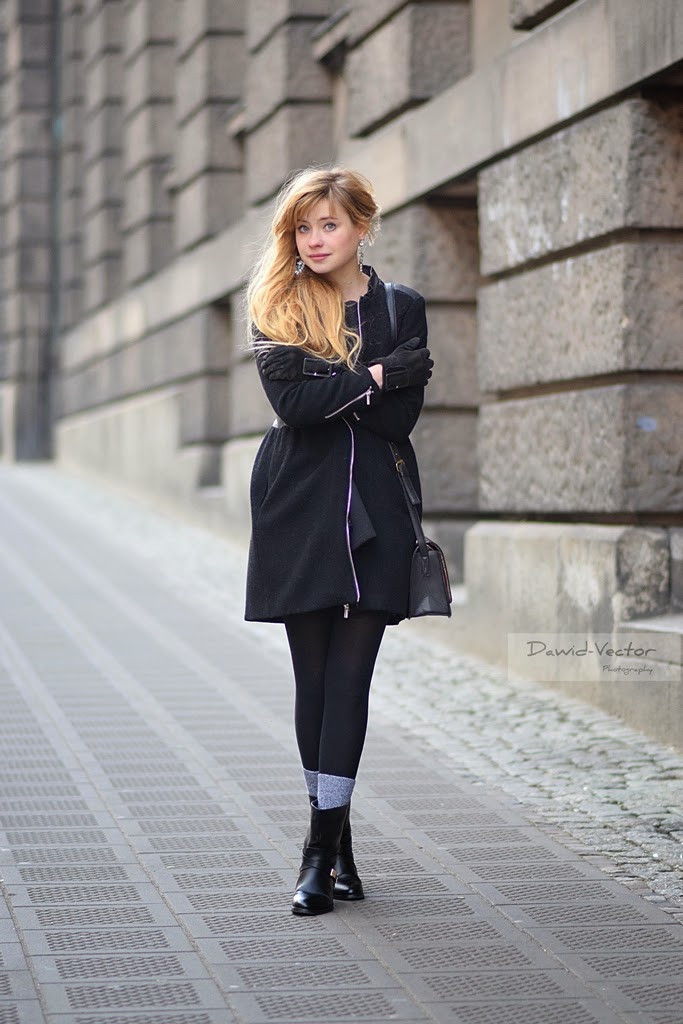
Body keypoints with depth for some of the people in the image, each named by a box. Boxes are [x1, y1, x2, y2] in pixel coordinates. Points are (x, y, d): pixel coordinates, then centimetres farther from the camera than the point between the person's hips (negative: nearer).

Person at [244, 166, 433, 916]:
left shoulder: (401, 308, 6)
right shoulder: (275, 310, 5)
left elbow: (399, 419, -4)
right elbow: (292, 403, -11)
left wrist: (326, 391, -10)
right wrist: (376, 376, -9)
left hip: (373, 512, 0)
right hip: (299, 511, 0)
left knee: (349, 677, -6)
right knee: (314, 679, 4)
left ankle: (321, 849, -8)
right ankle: (337, 842, 15)